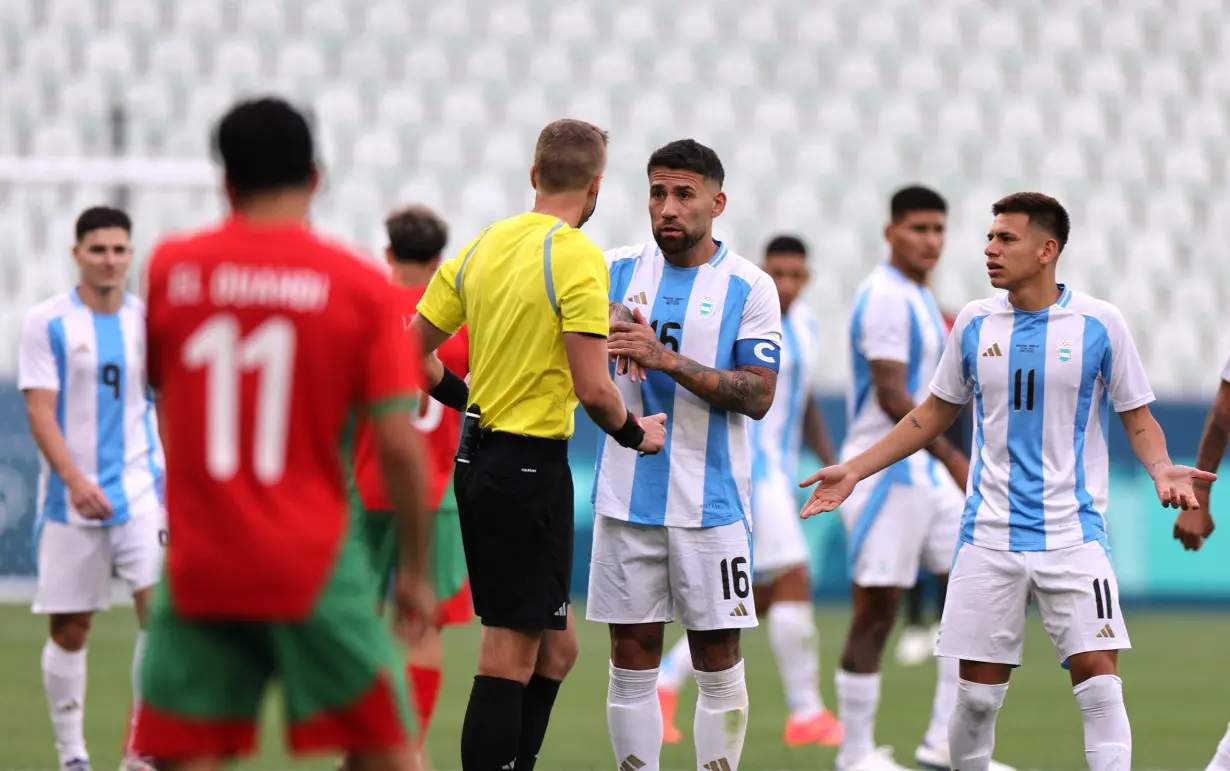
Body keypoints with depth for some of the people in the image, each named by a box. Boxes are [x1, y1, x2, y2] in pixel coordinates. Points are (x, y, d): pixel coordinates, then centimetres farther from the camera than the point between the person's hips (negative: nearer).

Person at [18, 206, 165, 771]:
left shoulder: (149, 320, 7)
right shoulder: (47, 322, -2)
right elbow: (40, 411, -9)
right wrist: (75, 480, -22)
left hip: (141, 490, 2)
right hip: (71, 496, -2)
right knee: (69, 628, 4)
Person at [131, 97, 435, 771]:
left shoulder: (170, 267, 4)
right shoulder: (361, 286, -4)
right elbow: (398, 444, -8)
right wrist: (416, 570, 2)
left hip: (197, 564, 2)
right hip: (314, 563, -2)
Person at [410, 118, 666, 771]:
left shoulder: (482, 247, 8)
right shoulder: (578, 258, -14)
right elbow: (593, 389, -20)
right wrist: (635, 433, -1)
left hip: (478, 457, 8)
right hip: (532, 465, -8)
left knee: (555, 647, 17)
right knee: (510, 656, -5)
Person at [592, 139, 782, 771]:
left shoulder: (748, 287, -2)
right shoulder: (617, 271, 6)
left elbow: (758, 396, -10)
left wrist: (666, 360, -20)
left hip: (710, 501, -2)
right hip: (626, 498, 2)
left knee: (718, 661, 1)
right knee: (632, 661, 3)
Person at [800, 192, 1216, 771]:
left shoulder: (1099, 324, -3)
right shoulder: (975, 323, 5)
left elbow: (1138, 419, 4)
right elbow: (935, 414, 17)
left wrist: (1161, 469, -17)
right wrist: (855, 470, 12)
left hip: (1071, 534, -3)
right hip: (990, 536, 3)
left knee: (1098, 682, -13)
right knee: (977, 693, 2)